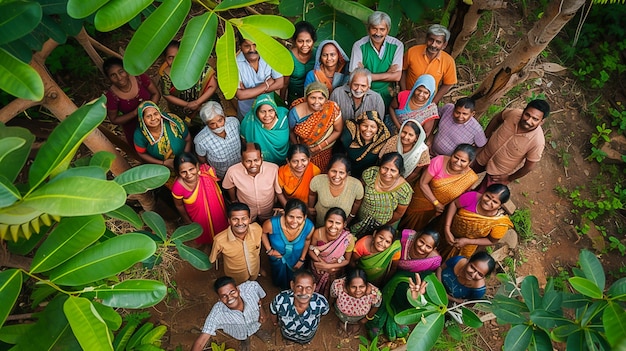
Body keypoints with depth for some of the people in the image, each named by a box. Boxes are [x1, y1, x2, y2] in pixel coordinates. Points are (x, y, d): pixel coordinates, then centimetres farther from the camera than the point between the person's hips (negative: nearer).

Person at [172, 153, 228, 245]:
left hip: (216, 210, 2)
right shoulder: (178, 187, -36)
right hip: (198, 217, -1)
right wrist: (187, 221, 3)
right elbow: (179, 206, -14)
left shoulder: (207, 171, -34)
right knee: (205, 234, 28)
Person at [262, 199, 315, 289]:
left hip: (296, 260, 1)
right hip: (277, 257, -1)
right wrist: (269, 250, -16)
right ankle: (281, 290, 68)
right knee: (279, 282, 33)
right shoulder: (273, 224, -42)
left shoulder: (309, 227, -35)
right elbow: (262, 232, -15)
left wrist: (302, 259, -1)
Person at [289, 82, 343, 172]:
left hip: (324, 153, 0)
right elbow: (291, 131, -5)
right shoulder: (296, 112, -23)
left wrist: (318, 148, -17)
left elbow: (338, 131, -14)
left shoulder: (332, 109, -27)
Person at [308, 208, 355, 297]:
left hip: (334, 272, 0)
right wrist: (322, 262, -26)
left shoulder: (348, 238, -32)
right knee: (315, 290, 31)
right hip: (317, 270, 1)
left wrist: (328, 266, -25)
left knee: (329, 293, 29)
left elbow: (346, 260, -16)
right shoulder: (318, 233, -29)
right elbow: (311, 250, -11)